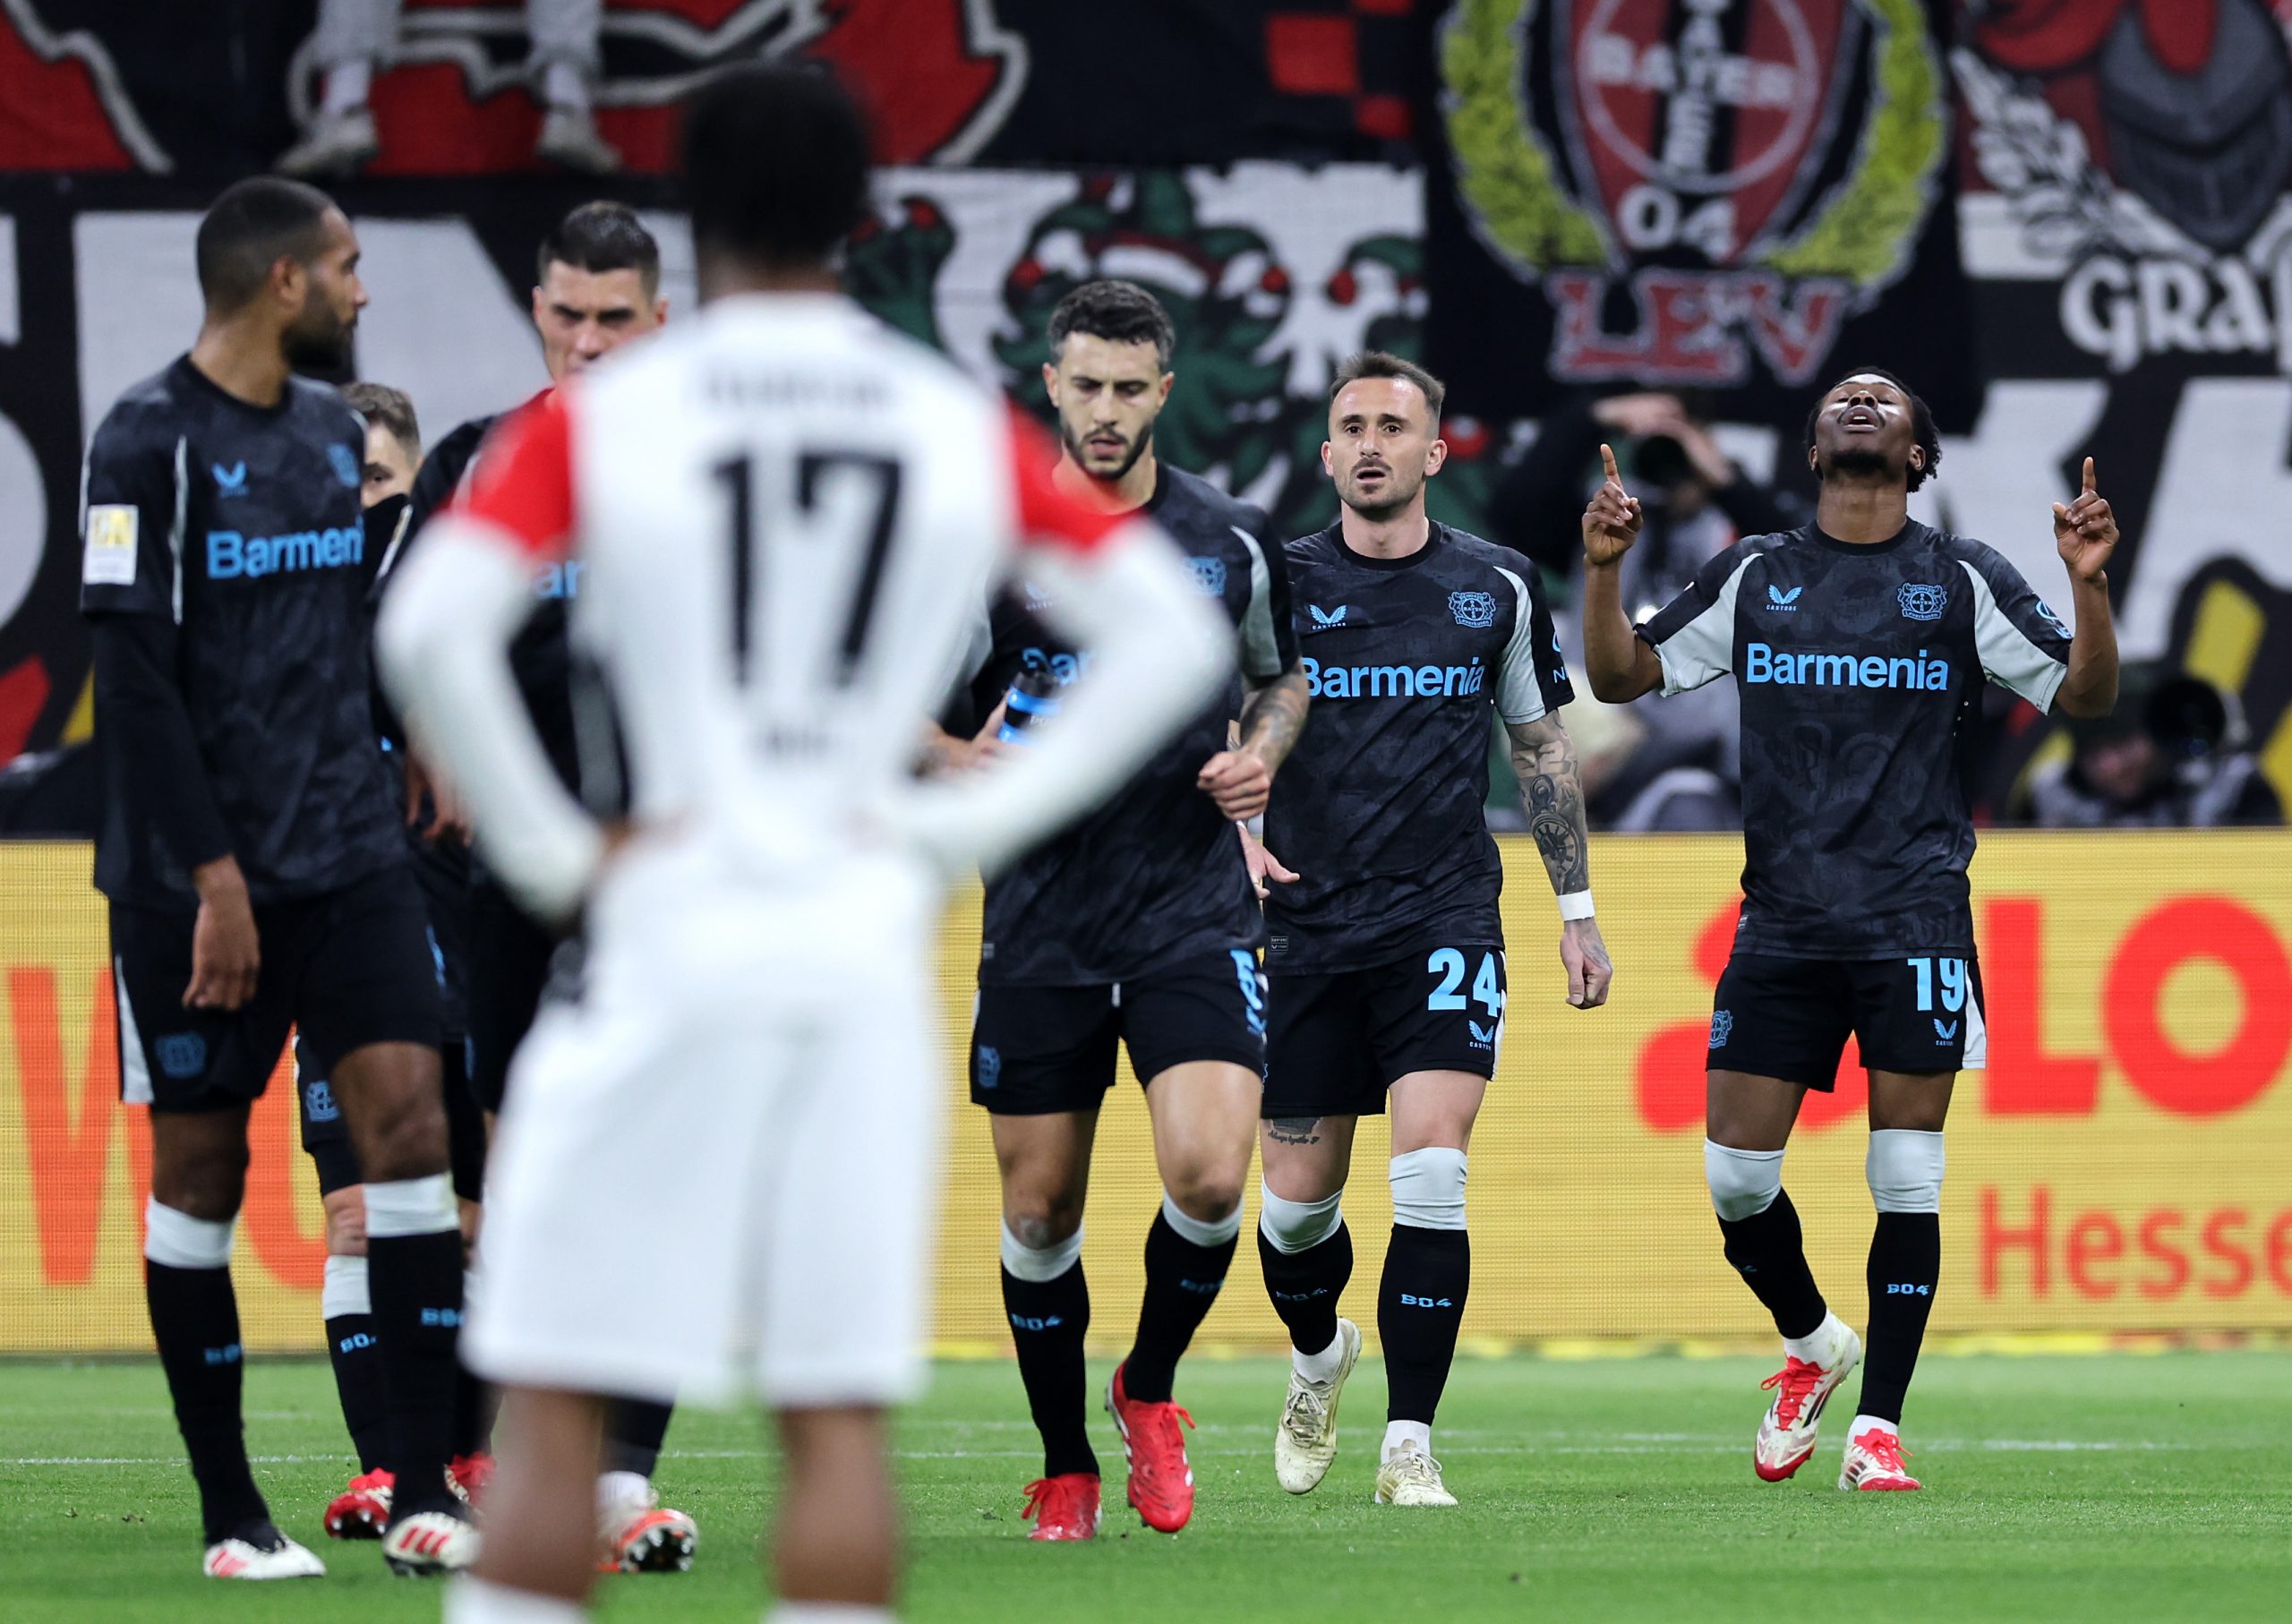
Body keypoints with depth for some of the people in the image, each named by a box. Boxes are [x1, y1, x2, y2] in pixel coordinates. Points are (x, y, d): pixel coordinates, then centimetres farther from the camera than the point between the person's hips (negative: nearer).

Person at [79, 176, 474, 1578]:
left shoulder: (336, 433, 12)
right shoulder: (151, 442, -9)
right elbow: (136, 675, -14)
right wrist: (212, 873, -18)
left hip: (350, 866, 6)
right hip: (195, 880, -6)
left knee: (411, 1119, -7)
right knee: (202, 1165, 2)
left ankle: (424, 1494, -7)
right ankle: (232, 1514, 10)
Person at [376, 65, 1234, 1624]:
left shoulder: (597, 418, -1)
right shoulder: (966, 426, 7)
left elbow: (433, 629, -14)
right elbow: (1173, 632, 5)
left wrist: (549, 849, -6)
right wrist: (982, 814, 4)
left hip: (665, 940, -2)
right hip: (870, 953, 2)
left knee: (551, 1398, 1)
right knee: (839, 1411, 4)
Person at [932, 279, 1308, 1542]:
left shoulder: (1229, 541, 3)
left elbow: (1284, 678, 20)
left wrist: (1261, 754, 0)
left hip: (1193, 914, 0)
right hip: (1040, 922, 0)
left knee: (1210, 1172, -19)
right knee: (1037, 1211, 3)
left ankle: (1151, 1387, 10)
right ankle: (1065, 1470, 22)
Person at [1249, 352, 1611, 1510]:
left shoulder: (1497, 589, 6)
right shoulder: (1277, 584, 2)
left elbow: (1543, 751, 15)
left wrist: (1576, 911, 13)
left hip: (1446, 924, -1)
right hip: (1308, 926, 1)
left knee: (1432, 1170, -16)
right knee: (1298, 1195, 5)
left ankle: (1409, 1446, -12)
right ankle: (1317, 1358, 39)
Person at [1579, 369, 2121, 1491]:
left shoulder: (1960, 580, 5)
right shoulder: (1756, 578, 10)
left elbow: (2084, 696, 3)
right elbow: (1622, 676, 11)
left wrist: (2089, 586, -14)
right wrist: (1603, 570, -5)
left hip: (1915, 922, -2)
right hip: (1782, 923, 2)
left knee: (1907, 1180, -5)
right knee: (1734, 1174, 0)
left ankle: (1878, 1425, 3)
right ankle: (1810, 1344, 27)